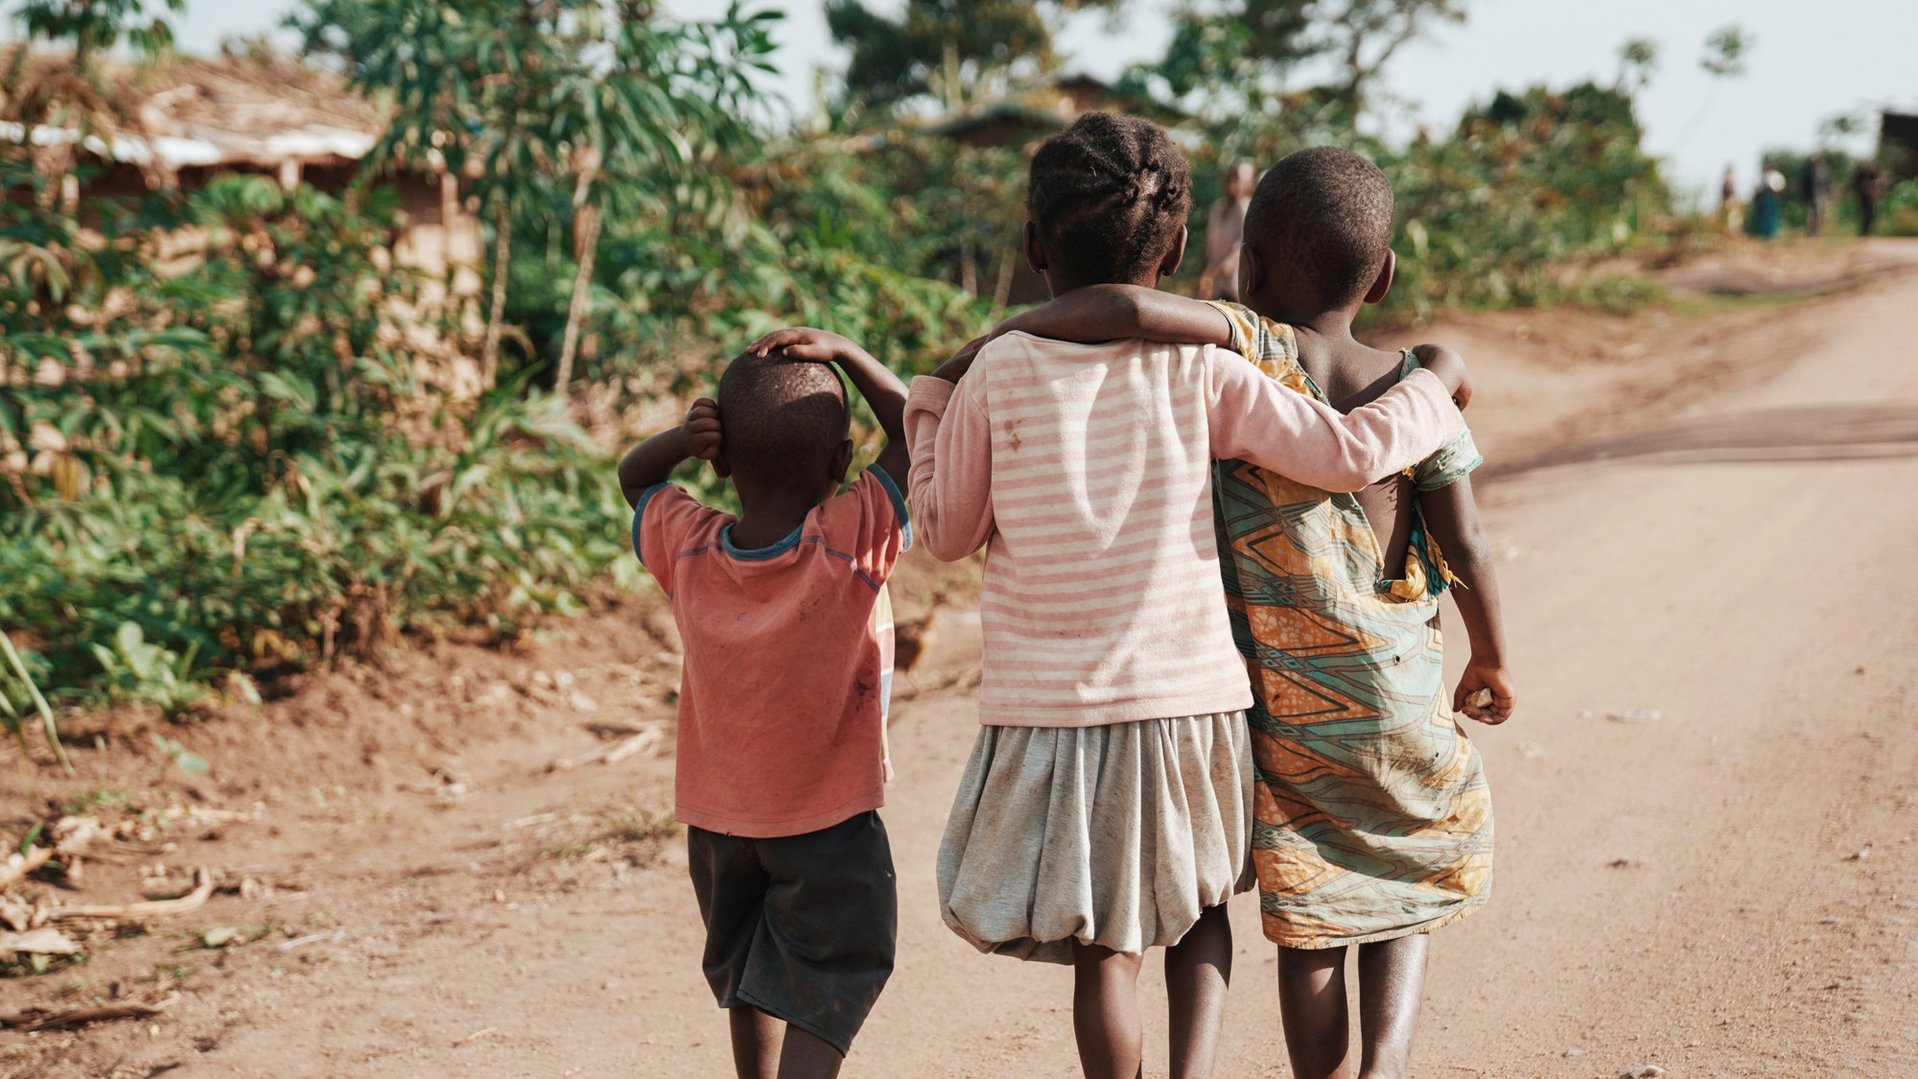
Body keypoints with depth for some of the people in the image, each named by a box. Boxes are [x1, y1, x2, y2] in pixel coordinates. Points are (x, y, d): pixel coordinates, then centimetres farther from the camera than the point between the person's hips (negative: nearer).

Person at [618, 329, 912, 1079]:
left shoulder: (688, 549, -11)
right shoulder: (853, 543, -21)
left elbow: (633, 477, 10)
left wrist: (681, 440, -11)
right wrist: (843, 353, -15)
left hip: (714, 818, 5)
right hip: (829, 820, -4)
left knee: (748, 976, 23)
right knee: (826, 991, 0)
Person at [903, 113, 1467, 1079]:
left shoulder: (998, 371, -6)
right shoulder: (1200, 370, -6)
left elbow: (948, 533, 3)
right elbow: (1346, 452, -8)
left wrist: (933, 406, 17)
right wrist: (1434, 389, 11)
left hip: (1051, 710, 0)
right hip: (1190, 699, 1)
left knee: (1106, 943, 11)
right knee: (1199, 901, 22)